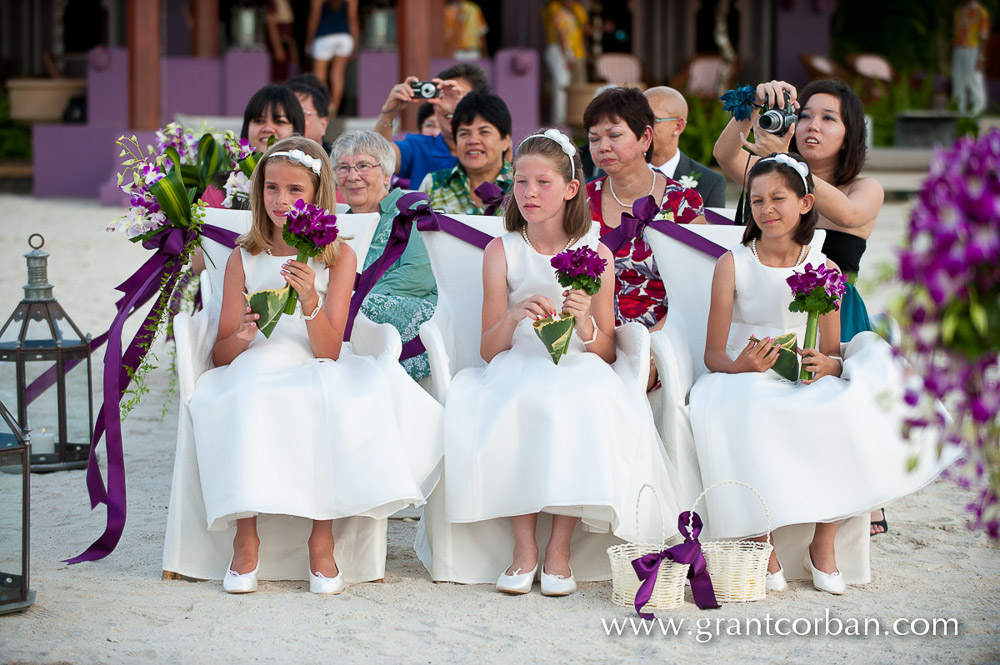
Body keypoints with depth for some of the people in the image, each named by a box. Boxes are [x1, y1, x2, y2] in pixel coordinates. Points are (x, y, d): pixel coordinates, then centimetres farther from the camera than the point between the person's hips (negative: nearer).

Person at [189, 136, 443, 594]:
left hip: (318, 377, 0)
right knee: (246, 397, -34)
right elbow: (222, 354, 4)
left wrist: (309, 300, -25)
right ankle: (245, 539, -27)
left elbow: (328, 352, -7)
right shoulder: (244, 258, 6)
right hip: (256, 373, 0)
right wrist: (243, 335, -19)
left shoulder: (339, 257, 3)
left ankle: (322, 538, -23)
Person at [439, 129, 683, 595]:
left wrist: (585, 321, -17)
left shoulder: (595, 254, 5)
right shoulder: (502, 251, 5)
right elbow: (488, 351, 2)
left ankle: (560, 547, -23)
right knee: (522, 405, -35)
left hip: (579, 371, 0)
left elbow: (606, 353, 4)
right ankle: (524, 545, -23)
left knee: (587, 407, -35)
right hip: (516, 371, 0)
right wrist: (513, 317, -19)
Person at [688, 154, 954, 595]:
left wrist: (827, 365, -19)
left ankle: (823, 544, -12)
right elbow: (713, 353, -4)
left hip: (807, 389, 2)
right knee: (739, 413, -38)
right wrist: (740, 365, -27)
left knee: (850, 411, -28)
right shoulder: (733, 265, -1)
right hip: (744, 381, -2)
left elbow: (831, 354, 6)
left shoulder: (824, 271, 5)